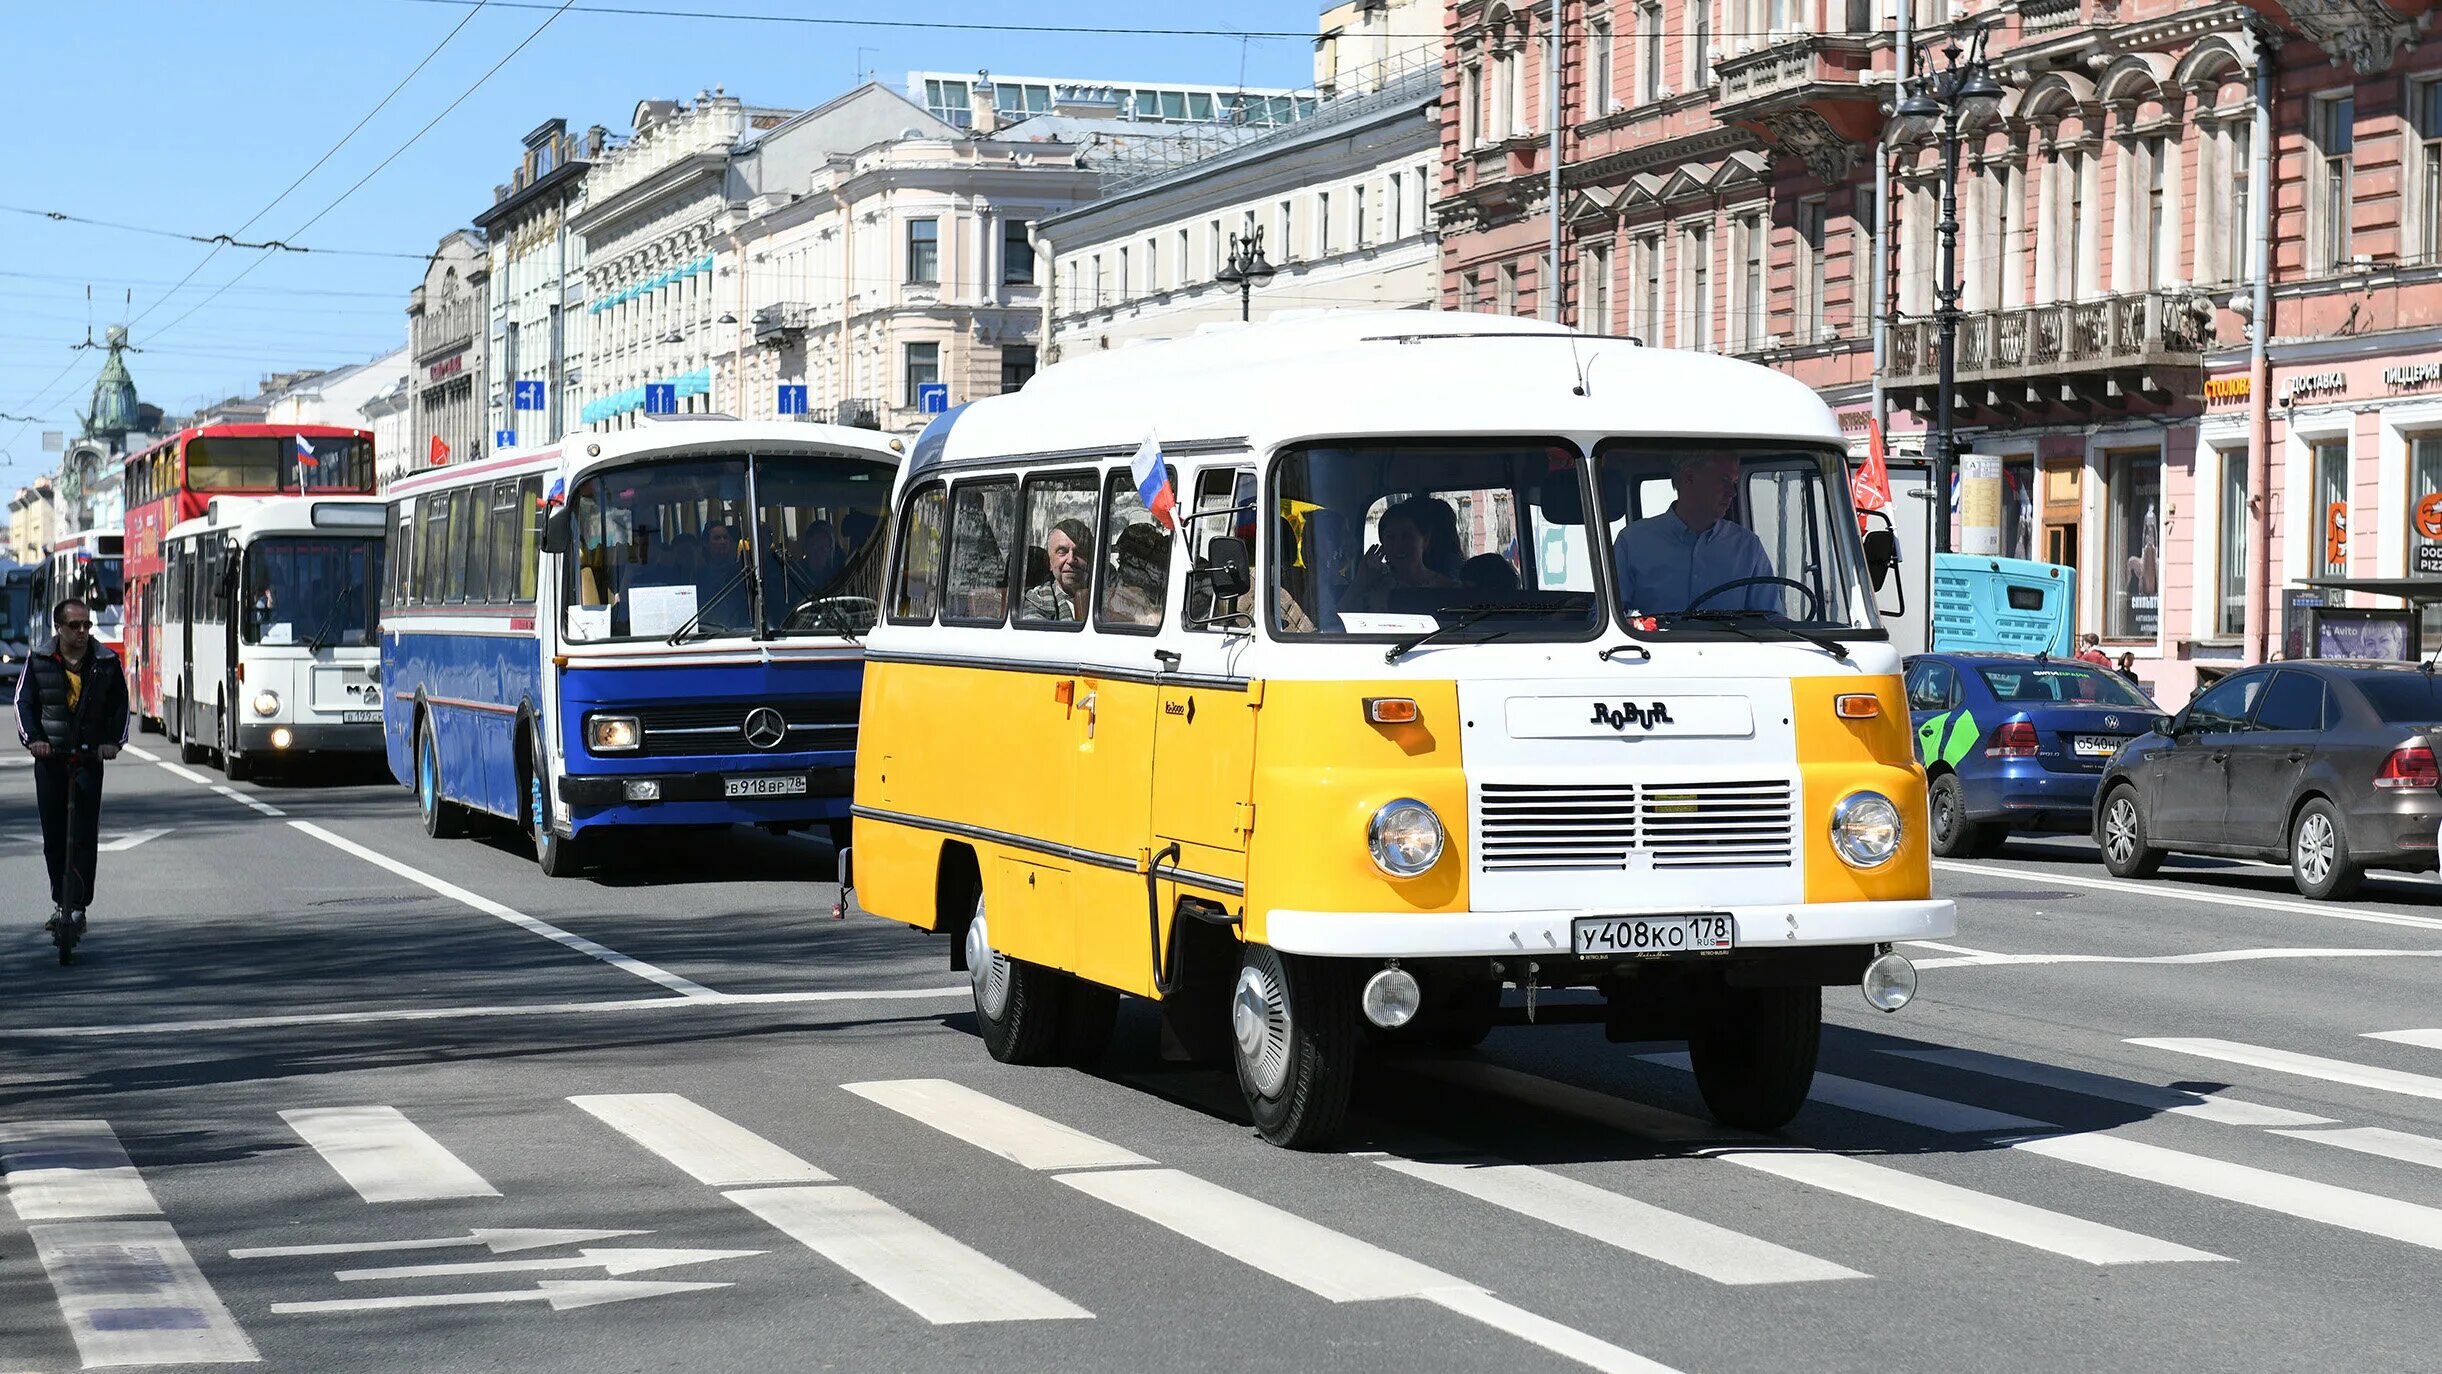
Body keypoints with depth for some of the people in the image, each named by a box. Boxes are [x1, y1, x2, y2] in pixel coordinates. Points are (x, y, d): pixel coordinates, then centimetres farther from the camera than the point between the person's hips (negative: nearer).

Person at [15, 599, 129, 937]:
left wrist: (114, 741, -10)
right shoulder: (39, 663, 5)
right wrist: (33, 738, -16)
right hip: (50, 758, 1)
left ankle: (77, 907, -8)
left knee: (84, 836, -9)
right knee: (54, 836, 6)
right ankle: (60, 902, 18)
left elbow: (120, 705, 7)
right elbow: (24, 703, 1)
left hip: (90, 758, -1)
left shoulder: (107, 663, 5)